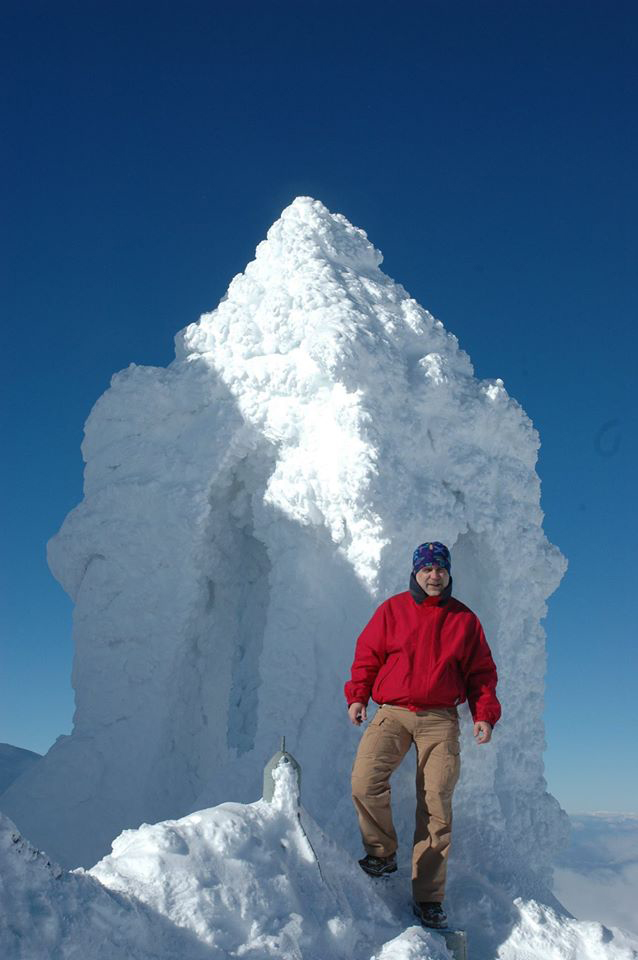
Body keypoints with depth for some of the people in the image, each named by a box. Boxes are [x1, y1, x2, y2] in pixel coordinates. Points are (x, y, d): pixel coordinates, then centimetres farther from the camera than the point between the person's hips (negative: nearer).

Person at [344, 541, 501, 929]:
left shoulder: (465, 619, 10)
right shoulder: (392, 610, 8)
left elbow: (481, 672, 13)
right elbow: (367, 656, 11)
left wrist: (484, 714, 2)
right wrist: (357, 695, 1)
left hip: (440, 719, 0)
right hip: (392, 712, 0)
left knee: (437, 804, -4)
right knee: (365, 780, -20)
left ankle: (429, 897, 6)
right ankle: (383, 852, 5)